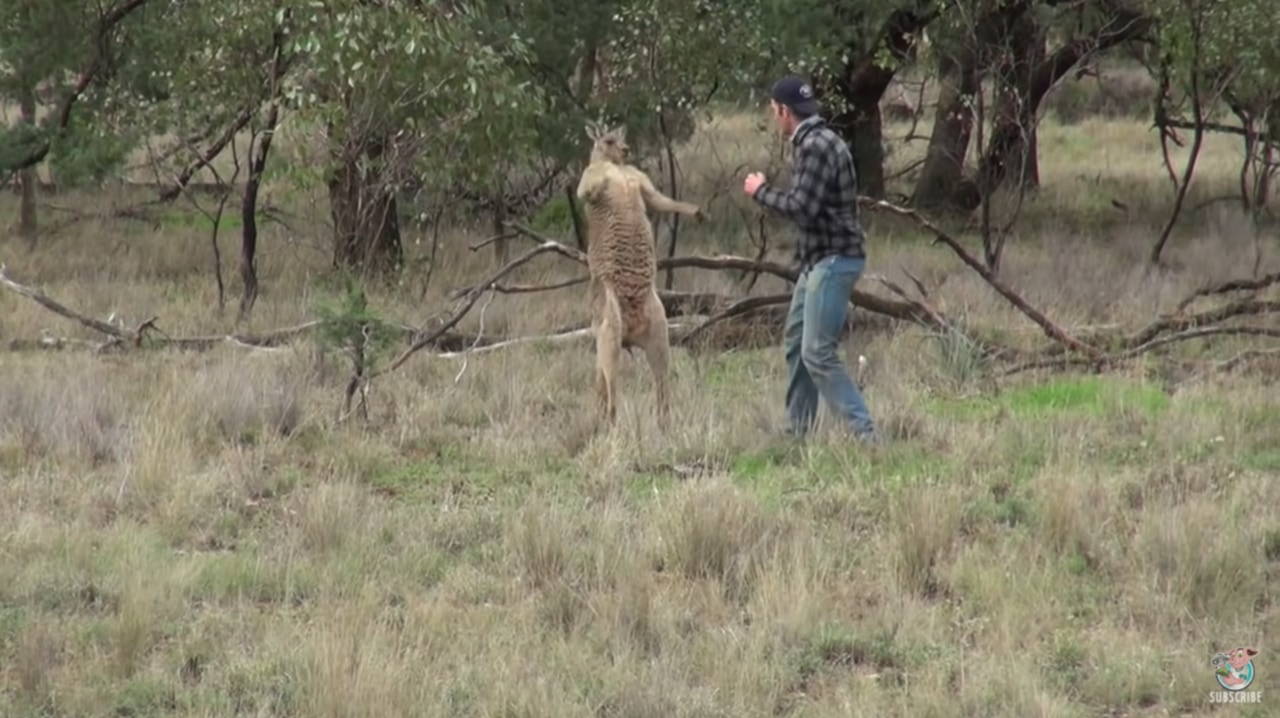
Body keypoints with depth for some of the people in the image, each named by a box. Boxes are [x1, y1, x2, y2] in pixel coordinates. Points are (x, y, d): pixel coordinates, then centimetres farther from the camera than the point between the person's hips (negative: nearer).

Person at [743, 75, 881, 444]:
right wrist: (767, 192, 14)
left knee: (818, 352, -14)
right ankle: (796, 428, 23)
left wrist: (760, 191, -10)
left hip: (834, 260, -11)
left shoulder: (816, 146, -18)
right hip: (818, 259, 11)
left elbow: (801, 206, -24)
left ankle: (865, 432, -17)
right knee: (795, 341, 17)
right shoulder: (812, 141, 14)